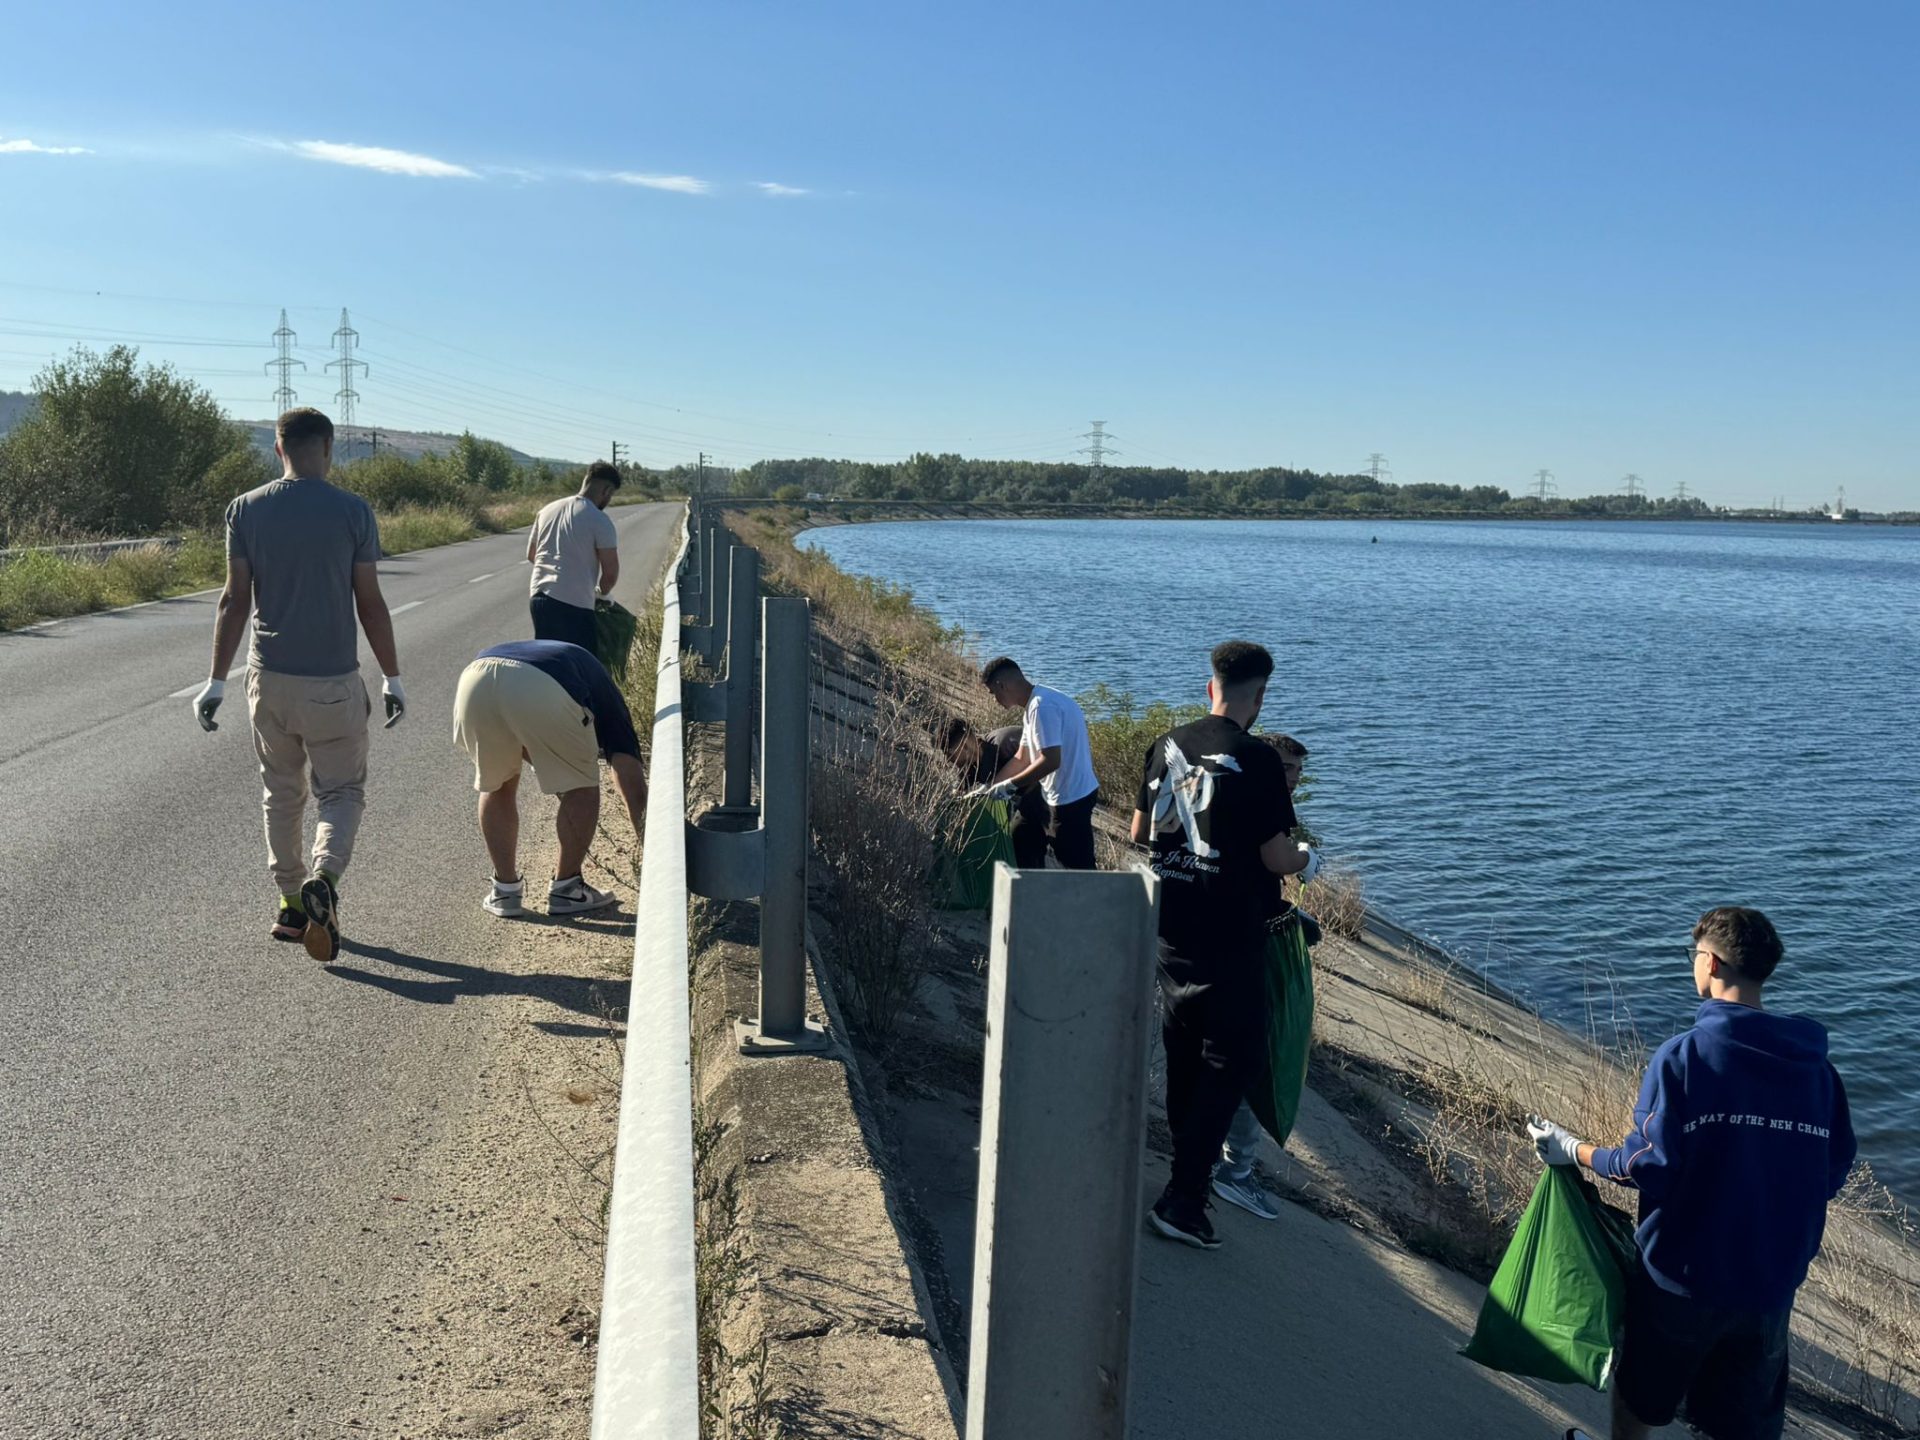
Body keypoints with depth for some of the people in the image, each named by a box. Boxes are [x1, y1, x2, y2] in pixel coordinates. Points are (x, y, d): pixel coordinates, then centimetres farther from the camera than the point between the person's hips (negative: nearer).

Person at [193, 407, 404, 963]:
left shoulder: (245, 510, 1)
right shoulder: (353, 511, -7)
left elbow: (235, 601, -1)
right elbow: (370, 604, -5)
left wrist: (217, 680, 4)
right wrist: (393, 678, 3)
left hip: (269, 678, 3)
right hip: (334, 682, -3)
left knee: (281, 792, 17)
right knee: (342, 791, 8)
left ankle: (290, 902, 24)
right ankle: (323, 877, -18)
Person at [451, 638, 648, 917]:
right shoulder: (604, 695, 31)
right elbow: (635, 792, 23)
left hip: (475, 680, 5)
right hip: (540, 690, -5)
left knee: (495, 785, 29)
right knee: (581, 788, 20)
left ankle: (505, 890, 31)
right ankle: (565, 889, 26)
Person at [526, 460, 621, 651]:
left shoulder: (547, 510, 12)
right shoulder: (600, 521, -9)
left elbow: (531, 555, 22)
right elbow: (611, 572, -9)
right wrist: (602, 592, 10)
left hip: (537, 596, 7)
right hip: (573, 604, -7)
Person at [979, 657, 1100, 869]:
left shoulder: (1042, 707, -21)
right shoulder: (1033, 706, 11)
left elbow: (1051, 761, -27)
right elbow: (1022, 759, 17)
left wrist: (1011, 785, -18)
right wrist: (989, 787, 16)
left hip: (1070, 798, -11)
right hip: (1058, 796, 11)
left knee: (1078, 868, -5)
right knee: (1022, 836, 21)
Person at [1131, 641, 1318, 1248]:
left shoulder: (1167, 745, 3)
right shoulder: (1256, 758, -15)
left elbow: (1139, 833, 12)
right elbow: (1277, 857, -14)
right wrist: (1307, 859, 8)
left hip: (1170, 928, 7)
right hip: (1229, 937, -6)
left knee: (1182, 1053, 20)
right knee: (1230, 1060, 4)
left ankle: (1189, 1169, 36)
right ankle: (1183, 1198, 1)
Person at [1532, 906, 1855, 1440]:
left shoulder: (1684, 1055, -18)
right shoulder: (1815, 1064, -4)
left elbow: (1650, 1166, -19)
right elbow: (1833, 1171, 3)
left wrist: (1574, 1150, -4)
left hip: (1683, 1274, -4)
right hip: (1772, 1281, 4)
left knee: (1640, 1396, 20)